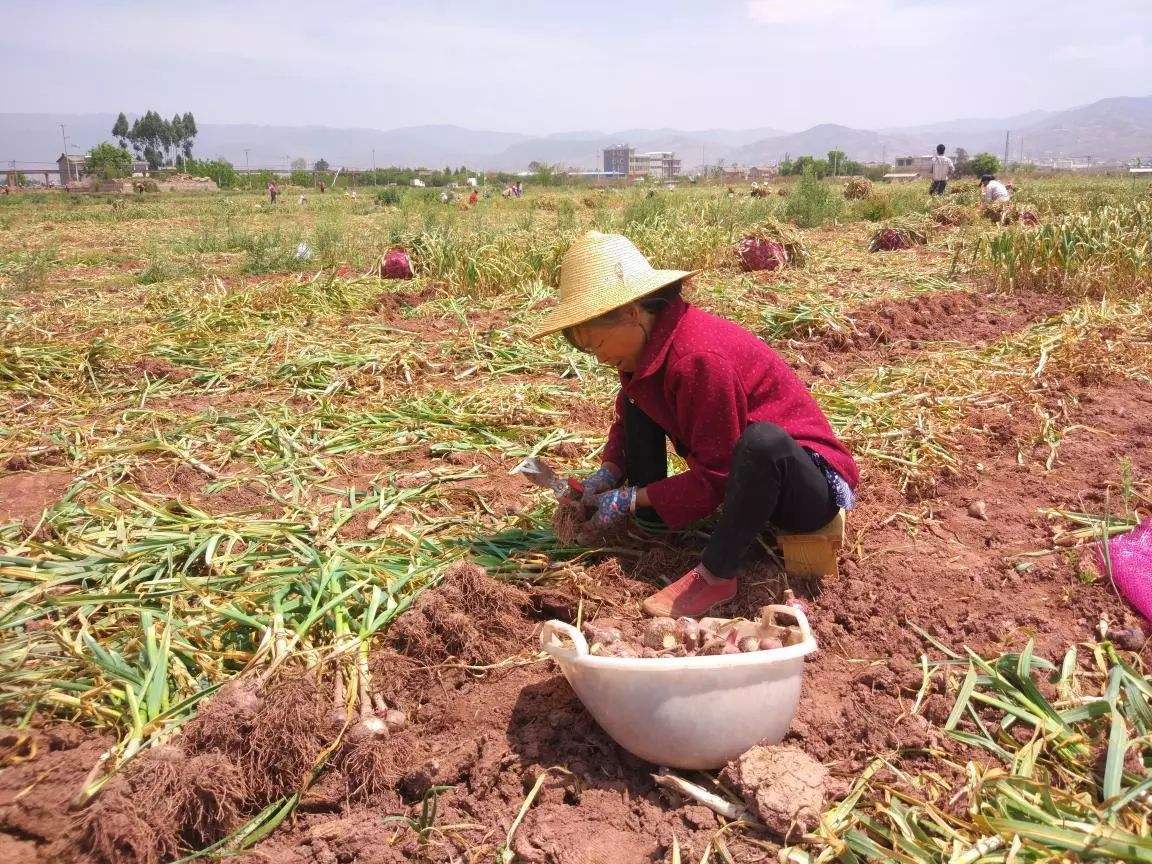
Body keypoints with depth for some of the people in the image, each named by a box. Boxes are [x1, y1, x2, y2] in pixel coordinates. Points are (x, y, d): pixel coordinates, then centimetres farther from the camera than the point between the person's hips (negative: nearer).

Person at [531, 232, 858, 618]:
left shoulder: (697, 358, -30)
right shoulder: (647, 342, -4)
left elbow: (715, 477, -25)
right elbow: (626, 416, 12)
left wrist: (632, 498, -18)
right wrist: (610, 470, -6)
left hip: (810, 486, -9)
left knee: (764, 440, -44)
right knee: (637, 396, 6)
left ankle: (716, 575, -28)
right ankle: (645, 522, -1)